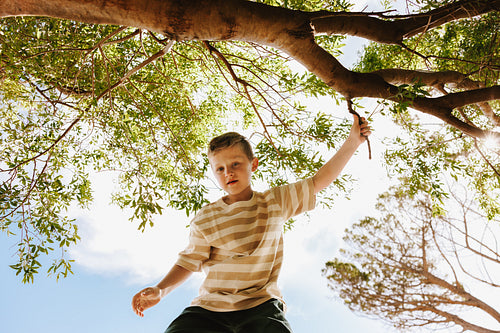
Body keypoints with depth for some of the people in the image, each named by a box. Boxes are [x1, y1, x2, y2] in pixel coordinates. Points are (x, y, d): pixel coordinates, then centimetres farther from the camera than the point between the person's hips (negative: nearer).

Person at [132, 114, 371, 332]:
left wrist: (353, 141, 6)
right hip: (209, 306, 1)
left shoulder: (275, 202, 7)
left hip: (260, 306, 0)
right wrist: (160, 290, -10)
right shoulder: (205, 218, 5)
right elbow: (189, 261, 5)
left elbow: (319, 181, 9)